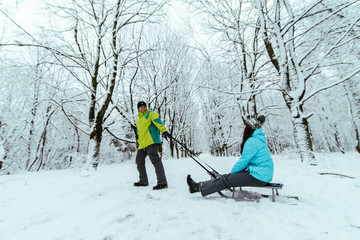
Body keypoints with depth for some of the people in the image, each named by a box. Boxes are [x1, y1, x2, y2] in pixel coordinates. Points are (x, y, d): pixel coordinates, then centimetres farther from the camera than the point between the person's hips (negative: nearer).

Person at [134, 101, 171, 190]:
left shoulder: (151, 114, 4)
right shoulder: (138, 121, 25)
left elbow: (158, 122, -15)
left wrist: (164, 131, -30)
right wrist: (138, 142, 24)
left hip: (151, 141, -8)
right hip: (142, 144, 8)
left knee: (155, 159, -18)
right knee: (139, 161, 14)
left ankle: (162, 182, -18)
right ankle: (143, 181, 29)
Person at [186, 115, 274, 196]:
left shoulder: (252, 141, -18)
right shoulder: (258, 139, 15)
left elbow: (243, 161, -19)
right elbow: (247, 160, 17)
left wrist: (232, 172, -3)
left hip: (258, 177, -9)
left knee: (226, 179, -8)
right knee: (228, 177, 5)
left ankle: (199, 187, 1)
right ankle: (200, 185, 8)